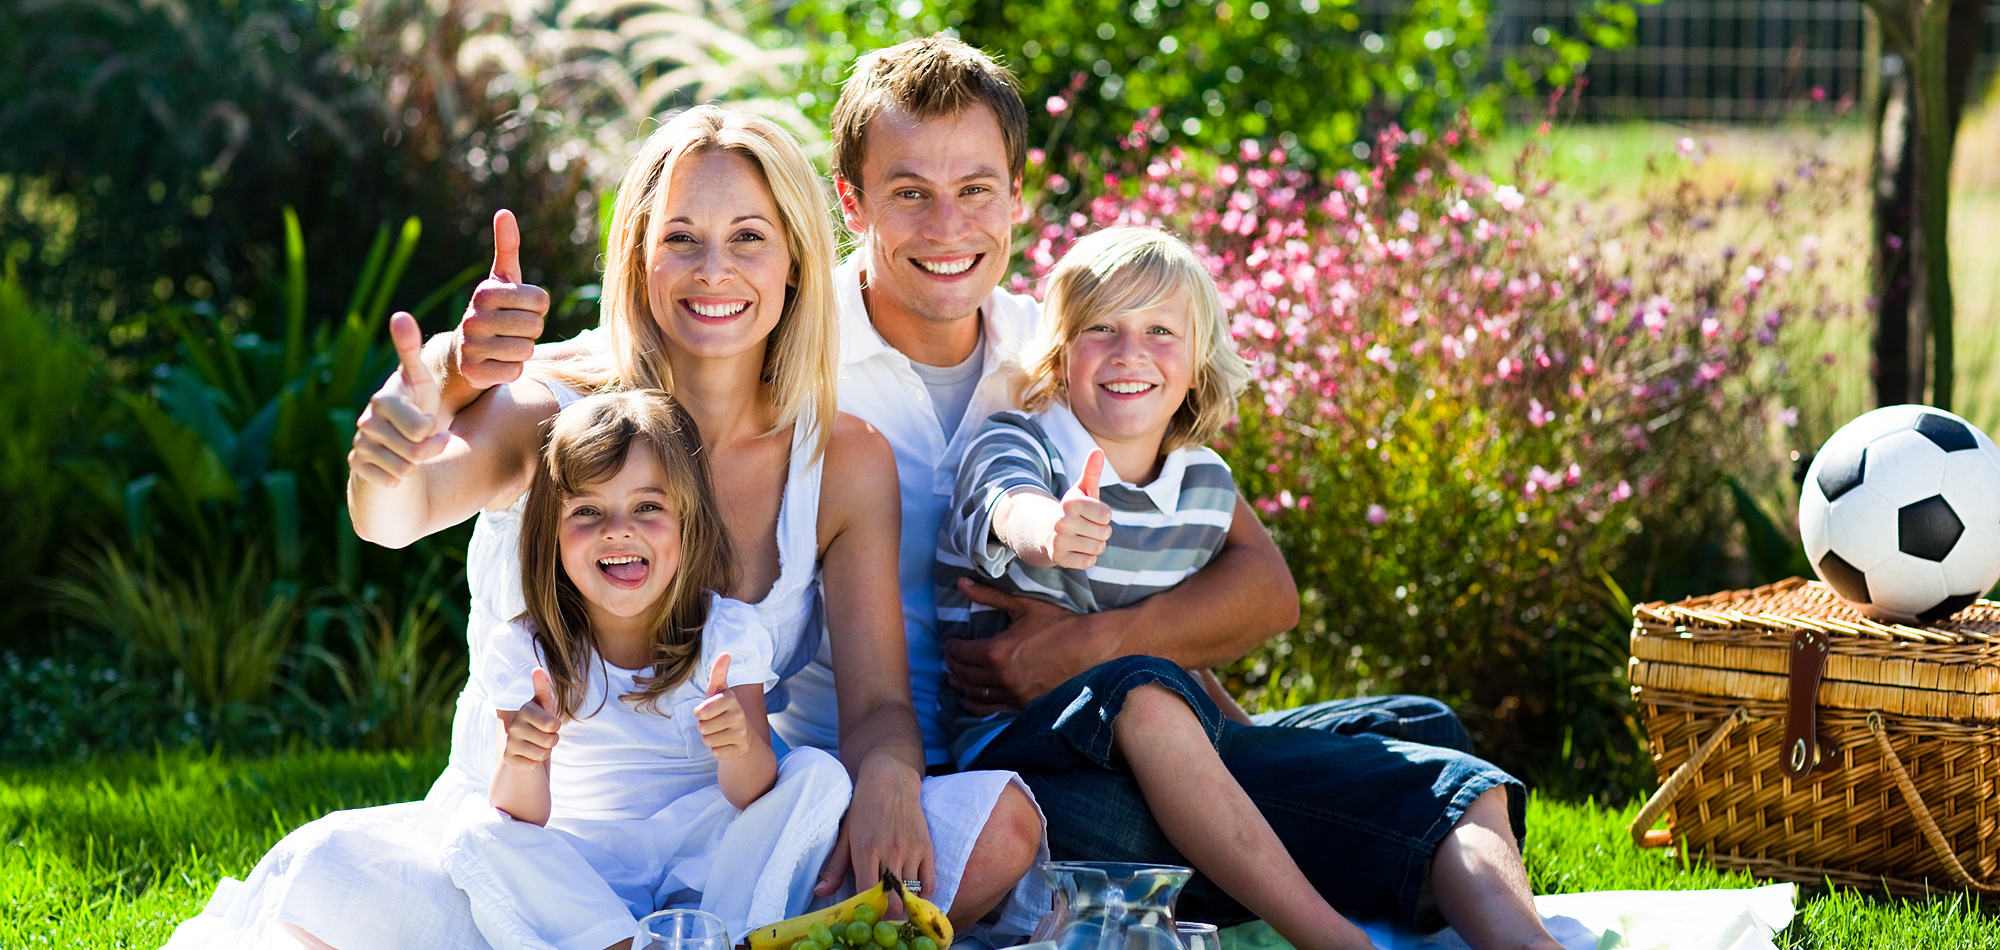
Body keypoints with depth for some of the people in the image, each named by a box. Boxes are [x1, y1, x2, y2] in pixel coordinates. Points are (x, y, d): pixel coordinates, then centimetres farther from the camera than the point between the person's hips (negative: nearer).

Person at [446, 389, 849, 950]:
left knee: (819, 776, -20)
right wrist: (519, 764, -36)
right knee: (475, 843, -26)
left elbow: (751, 797, -15)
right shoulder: (524, 654, -8)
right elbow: (523, 823, -12)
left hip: (707, 858, 0)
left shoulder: (729, 633, -8)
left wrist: (740, 748, -39)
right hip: (585, 872, 0)